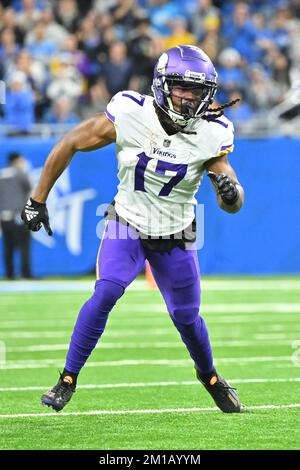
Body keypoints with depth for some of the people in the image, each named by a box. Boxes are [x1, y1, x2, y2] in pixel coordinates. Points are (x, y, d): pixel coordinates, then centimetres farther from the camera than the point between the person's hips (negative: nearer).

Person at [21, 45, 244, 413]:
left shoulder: (211, 135, -16)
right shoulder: (129, 116, -21)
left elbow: (232, 204, -14)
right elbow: (69, 145, -8)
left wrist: (230, 192, -39)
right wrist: (38, 200, -4)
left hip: (176, 237, 2)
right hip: (128, 226, -1)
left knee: (186, 316, 9)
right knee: (106, 293, -23)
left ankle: (210, 376, 39)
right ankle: (68, 379, -11)